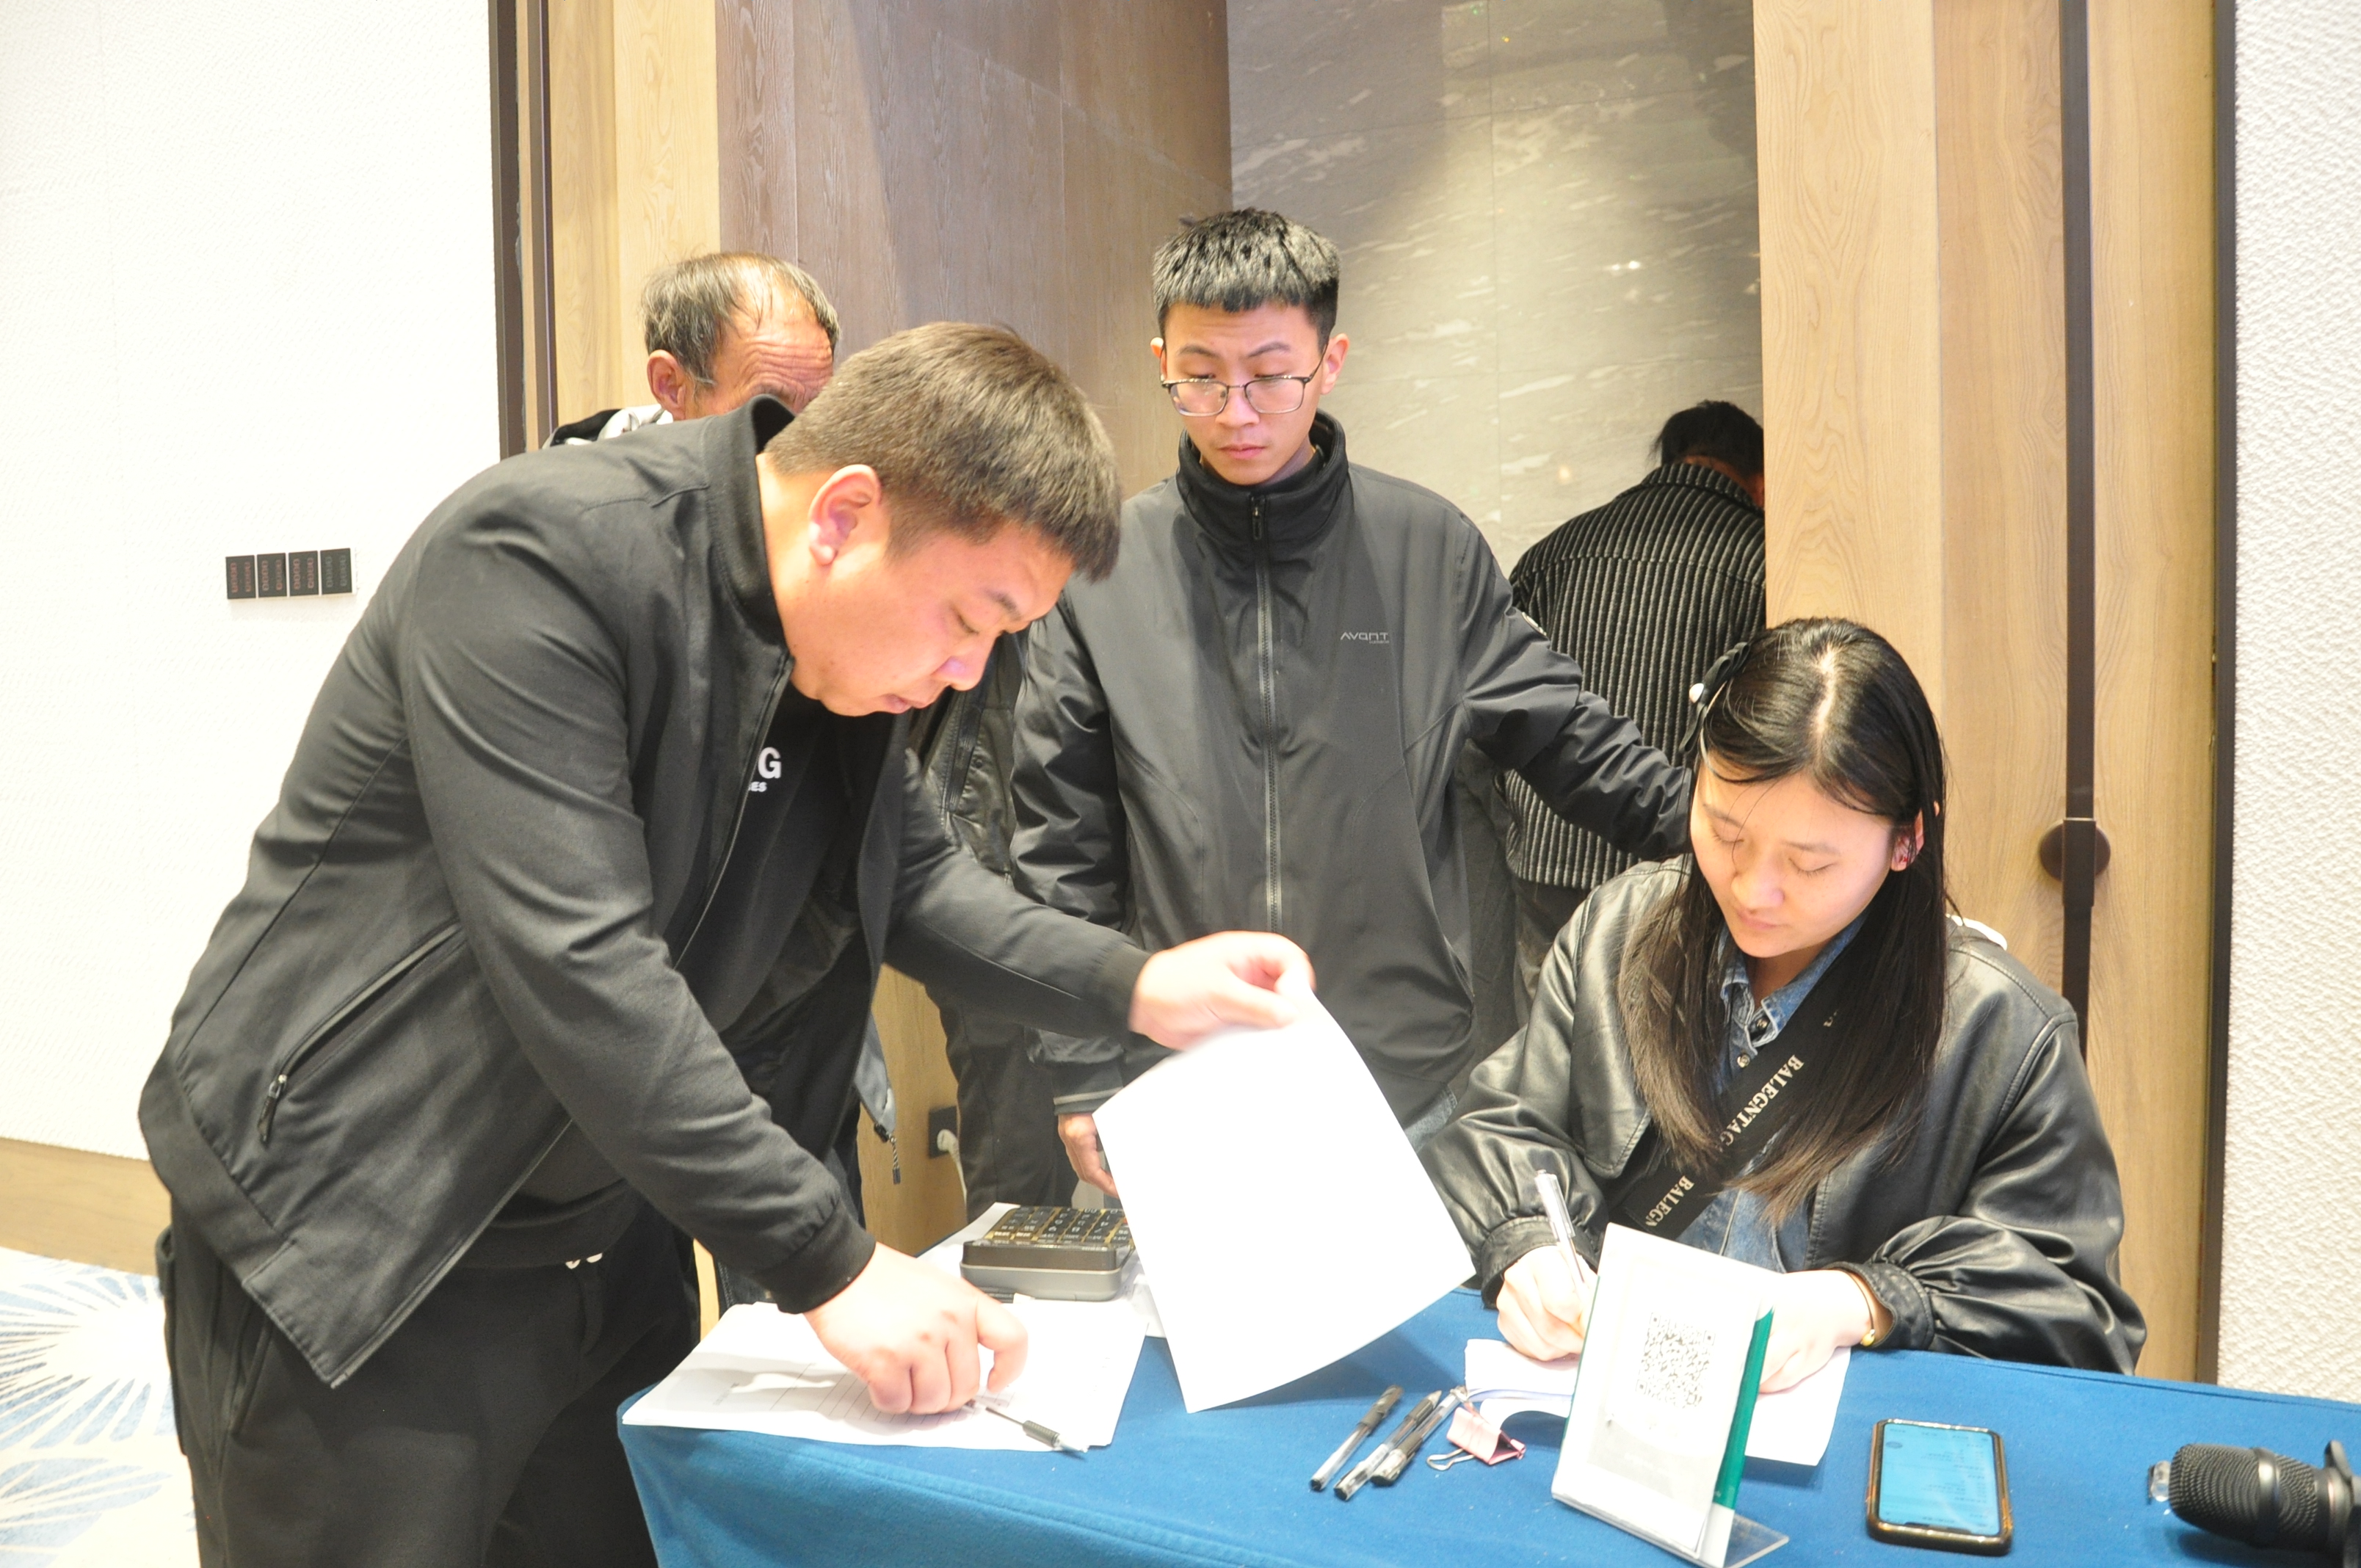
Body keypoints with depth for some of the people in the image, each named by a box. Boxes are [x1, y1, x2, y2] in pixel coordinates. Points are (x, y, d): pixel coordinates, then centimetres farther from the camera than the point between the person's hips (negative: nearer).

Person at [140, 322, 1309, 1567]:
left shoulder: (847, 641, -1)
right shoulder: (540, 554, -24)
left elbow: (914, 873, 11)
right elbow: (575, 964, -30)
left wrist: (1135, 986, -5)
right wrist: (829, 1261, -26)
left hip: (605, 1245, 7)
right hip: (346, 1258, -6)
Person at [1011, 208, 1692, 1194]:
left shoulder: (1429, 548, 1)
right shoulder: (1102, 568, 0)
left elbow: (1564, 738, 7)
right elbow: (1063, 846, 2)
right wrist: (1081, 1073, -1)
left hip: (1404, 1088, 1)